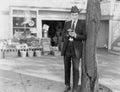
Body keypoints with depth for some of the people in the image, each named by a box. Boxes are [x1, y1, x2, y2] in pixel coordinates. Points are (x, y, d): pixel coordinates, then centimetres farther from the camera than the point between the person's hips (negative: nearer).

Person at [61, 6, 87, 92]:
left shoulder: (82, 24, 0)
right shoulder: (67, 23, 10)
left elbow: (85, 37, -5)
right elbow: (63, 36, 7)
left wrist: (75, 35, -21)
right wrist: (68, 33, -15)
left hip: (76, 49, -3)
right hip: (67, 48, 4)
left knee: (75, 69, -2)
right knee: (67, 68, 10)